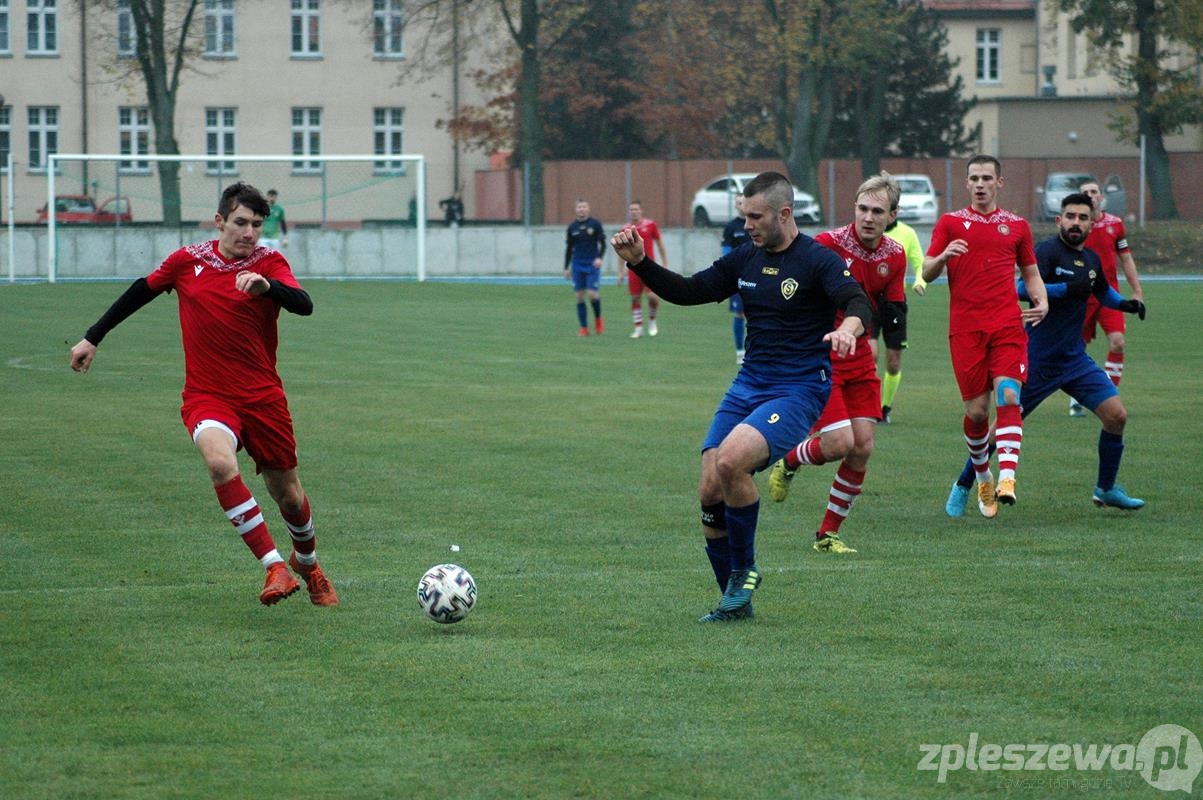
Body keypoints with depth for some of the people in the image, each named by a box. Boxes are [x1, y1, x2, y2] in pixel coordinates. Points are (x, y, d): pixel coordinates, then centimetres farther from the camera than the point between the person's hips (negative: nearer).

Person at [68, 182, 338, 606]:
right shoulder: (187, 261, 0)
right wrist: (92, 337, 21)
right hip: (207, 396, 0)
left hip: (263, 396, 0)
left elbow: (304, 306, -22)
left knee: (289, 496, 10)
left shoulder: (269, 263, -4)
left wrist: (267, 287, -42)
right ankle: (274, 568, -32)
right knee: (220, 462, -32)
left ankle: (307, 563, 43)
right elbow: (141, 292, 17)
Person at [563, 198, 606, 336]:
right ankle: (584, 328, 5)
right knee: (579, 296, -1)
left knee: (593, 294, -11)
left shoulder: (595, 224, -1)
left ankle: (598, 319, 17)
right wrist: (566, 268, 12)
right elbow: (569, 248, 14)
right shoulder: (572, 227, 7)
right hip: (577, 266, 3)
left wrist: (599, 257, -18)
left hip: (592, 264, -3)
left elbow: (602, 243, -1)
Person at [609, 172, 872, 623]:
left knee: (731, 459, -30)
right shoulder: (744, 261, 11)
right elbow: (687, 292, 17)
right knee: (710, 492, -5)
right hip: (747, 386, 7)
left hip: (798, 390, -7)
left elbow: (856, 301, -23)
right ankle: (734, 602, 11)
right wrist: (639, 263, 3)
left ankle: (744, 570, -8)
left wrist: (848, 326, -47)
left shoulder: (817, 260, -9)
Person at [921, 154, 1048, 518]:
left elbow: (1031, 272, 20)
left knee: (1008, 396, -18)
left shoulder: (1016, 225, 13)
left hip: (1007, 326, 1)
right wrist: (943, 257, -18)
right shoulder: (950, 223, 9)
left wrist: (1041, 303, 0)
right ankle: (982, 477, 21)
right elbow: (926, 273, 5)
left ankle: (1007, 477, -26)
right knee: (976, 410, -1)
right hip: (966, 329, 0)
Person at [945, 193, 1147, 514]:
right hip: (1038, 360, -6)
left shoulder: (1092, 260, 9)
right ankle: (962, 488, 15)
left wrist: (1125, 303, 12)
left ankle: (1106, 489, 12)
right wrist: (1066, 288, -32)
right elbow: (1022, 289, -27)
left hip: (1074, 358, 6)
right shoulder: (1048, 251, -13)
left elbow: (1103, 292, 30)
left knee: (1116, 415, -4)